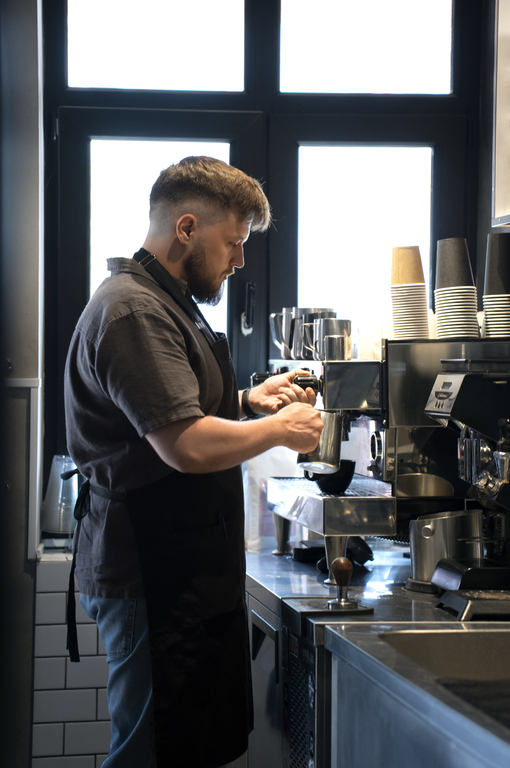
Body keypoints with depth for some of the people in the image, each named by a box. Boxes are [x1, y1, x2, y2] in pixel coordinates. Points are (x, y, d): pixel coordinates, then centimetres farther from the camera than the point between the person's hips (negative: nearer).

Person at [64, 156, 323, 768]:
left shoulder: (166, 303, 19)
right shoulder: (133, 311, -17)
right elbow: (189, 446, -25)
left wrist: (247, 401, 16)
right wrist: (280, 429, -10)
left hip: (192, 574, 11)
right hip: (155, 579, -11)